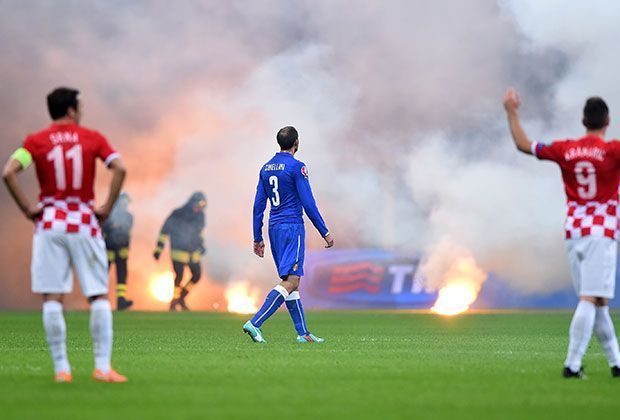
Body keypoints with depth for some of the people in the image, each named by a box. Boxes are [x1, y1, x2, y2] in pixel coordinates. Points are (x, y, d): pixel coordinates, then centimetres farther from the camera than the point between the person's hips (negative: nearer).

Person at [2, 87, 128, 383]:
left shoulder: (36, 141, 2)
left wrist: (27, 209, -4)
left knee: (52, 299, 2)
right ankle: (103, 367, -1)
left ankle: (61, 368, 0)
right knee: (99, 296, 5)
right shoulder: (92, 138, 2)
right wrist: (107, 208, -4)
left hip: (49, 223, 0)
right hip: (85, 223, 0)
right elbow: (119, 169, -10)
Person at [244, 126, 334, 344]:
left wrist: (258, 238, 18)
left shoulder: (266, 168, 12)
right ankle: (255, 323, -23)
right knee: (290, 280, -11)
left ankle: (303, 333, 12)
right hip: (292, 227, -8)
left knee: (291, 280, 11)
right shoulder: (296, 167, -9)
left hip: (274, 227, 8)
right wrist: (325, 233, -6)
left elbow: (258, 205, 13)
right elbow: (308, 203, -12)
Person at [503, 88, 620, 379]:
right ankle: (572, 364, -16)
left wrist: (512, 112, 26)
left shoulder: (564, 150, 5)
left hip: (573, 234, 5)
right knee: (591, 299, -9)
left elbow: (523, 144, 16)